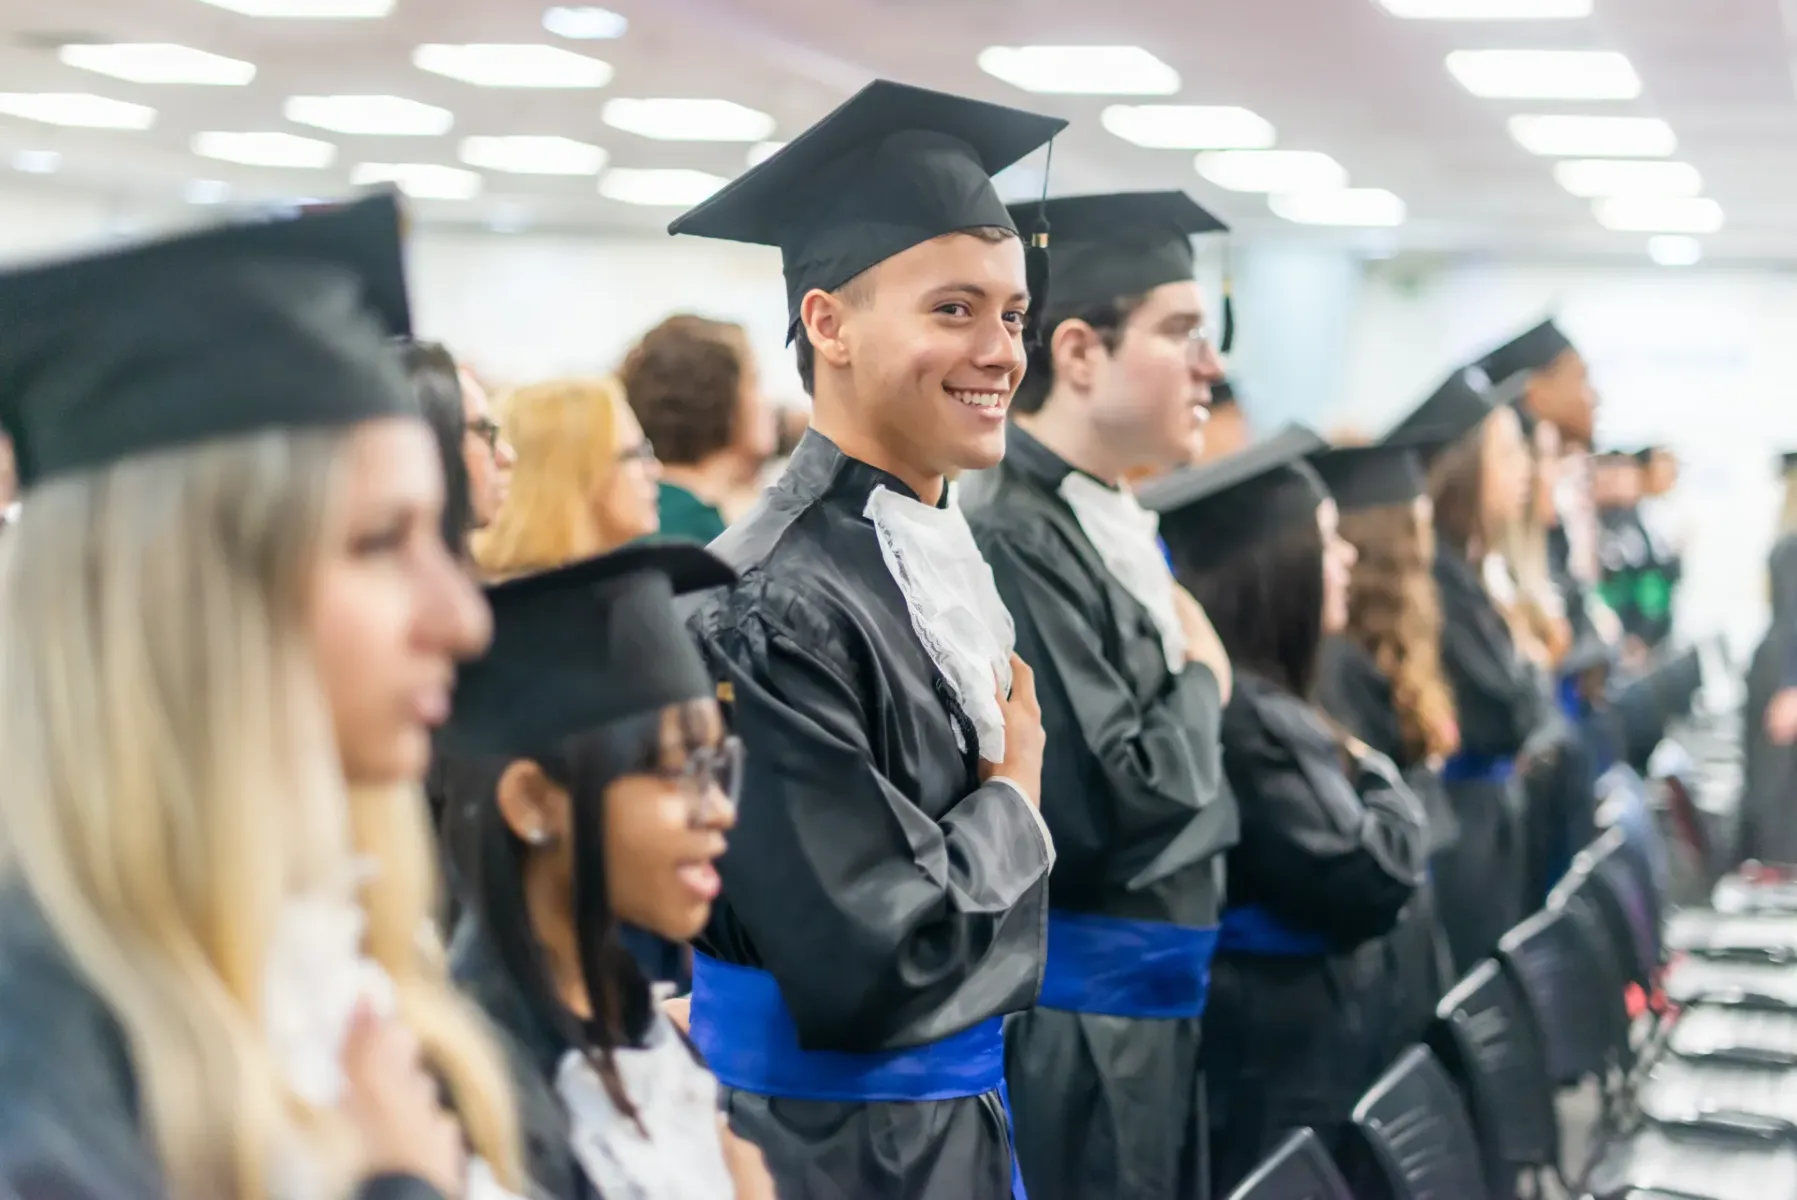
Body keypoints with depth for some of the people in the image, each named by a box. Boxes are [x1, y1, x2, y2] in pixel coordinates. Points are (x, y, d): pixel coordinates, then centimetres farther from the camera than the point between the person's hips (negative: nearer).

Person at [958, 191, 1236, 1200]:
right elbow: (1115, 803, -24)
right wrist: (1204, 681, -8)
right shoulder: (1009, 546, -20)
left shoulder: (1112, 529, 11)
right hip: (1070, 1042, -9)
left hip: (1142, 1016, 9)